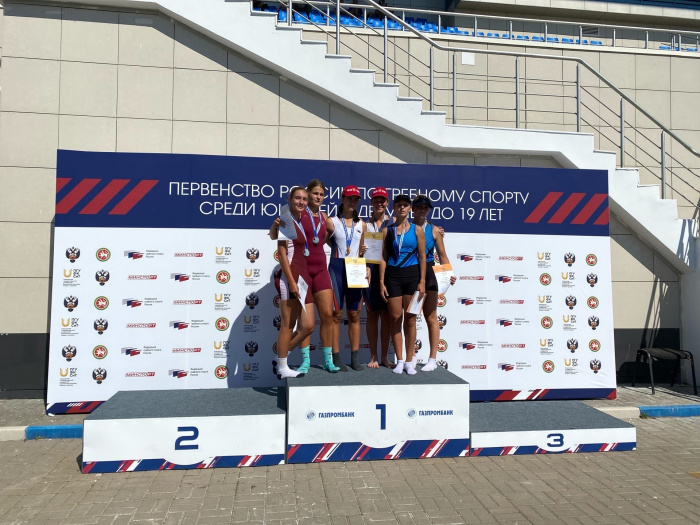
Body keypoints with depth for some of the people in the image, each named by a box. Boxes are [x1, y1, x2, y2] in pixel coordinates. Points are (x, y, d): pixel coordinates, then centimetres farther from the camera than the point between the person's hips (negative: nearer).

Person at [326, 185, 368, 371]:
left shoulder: (362, 225, 12)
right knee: (336, 314, -1)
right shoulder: (331, 221, 0)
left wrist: (367, 267, 1)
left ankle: (355, 358, 12)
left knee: (354, 315, 6)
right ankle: (336, 358, 4)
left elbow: (362, 252, 14)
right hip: (337, 268, -3)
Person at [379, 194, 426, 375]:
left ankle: (409, 361, 11)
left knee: (410, 319, 3)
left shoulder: (417, 230, 4)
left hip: (412, 275, 0)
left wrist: (422, 281, -4)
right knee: (395, 318, 2)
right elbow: (383, 257, 4)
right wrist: (381, 282, -3)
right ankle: (399, 360, 11)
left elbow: (422, 257, 3)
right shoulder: (387, 230, 6)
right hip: (393, 275, 1)